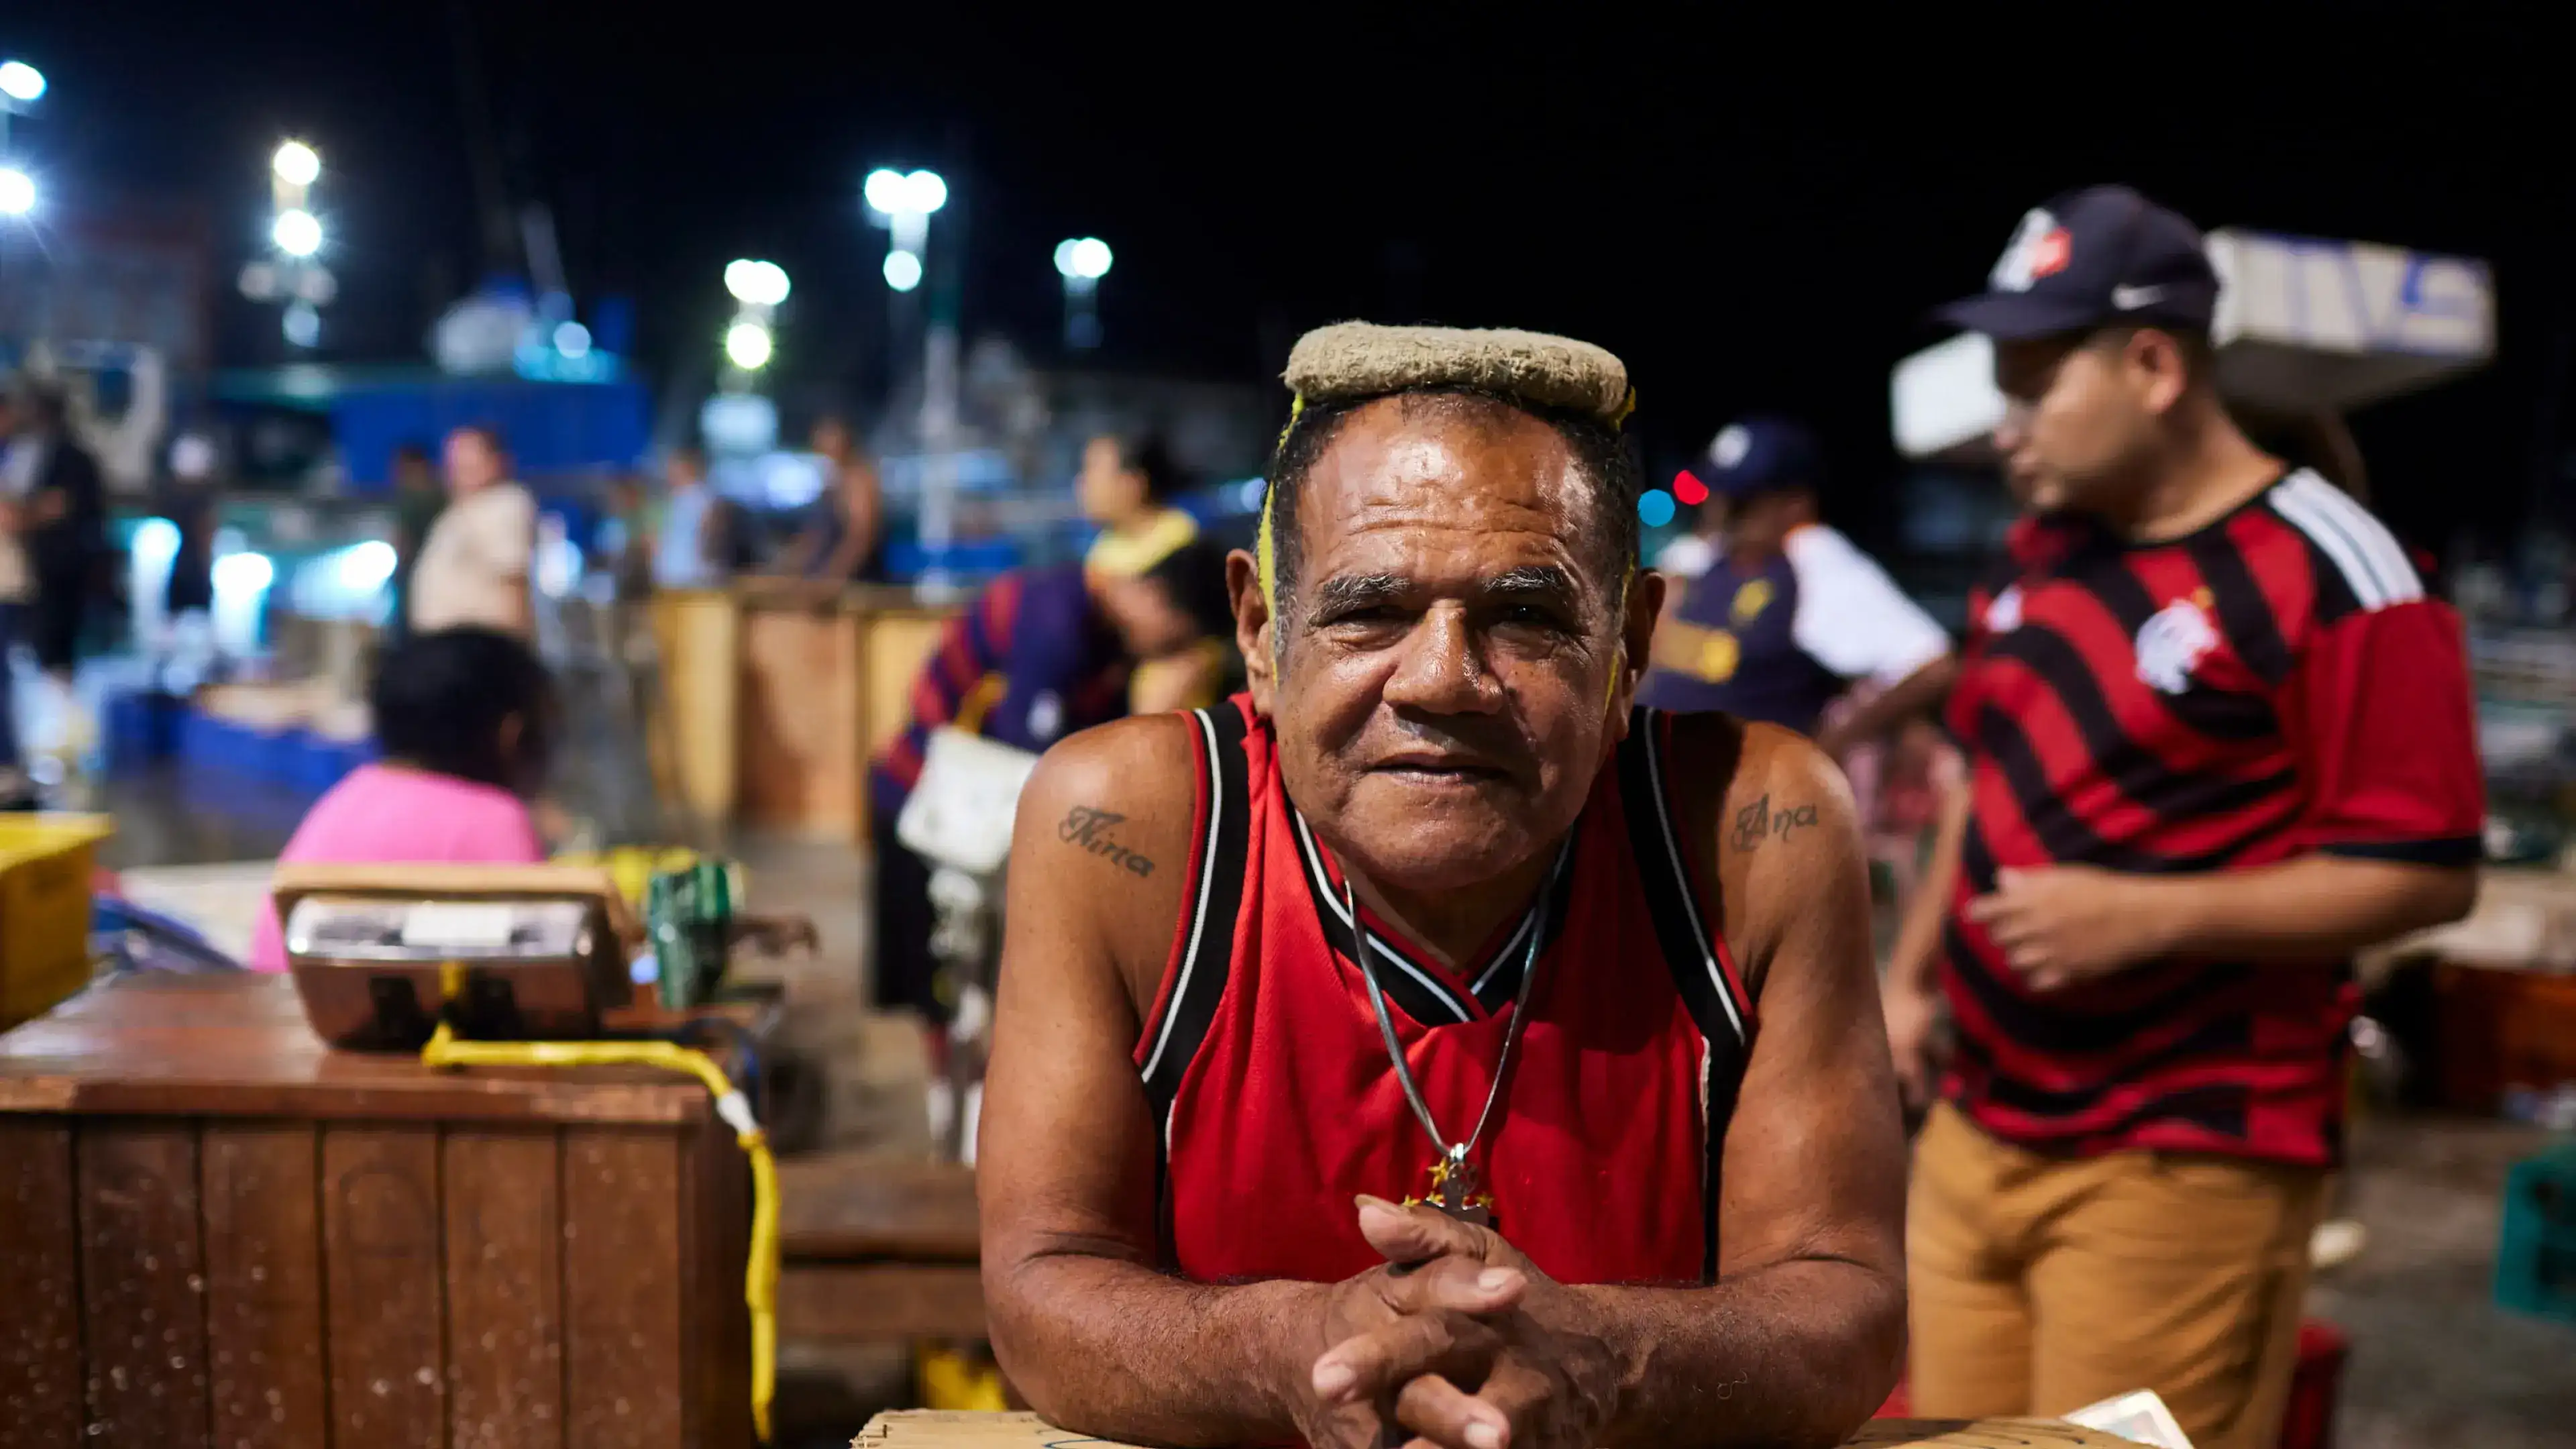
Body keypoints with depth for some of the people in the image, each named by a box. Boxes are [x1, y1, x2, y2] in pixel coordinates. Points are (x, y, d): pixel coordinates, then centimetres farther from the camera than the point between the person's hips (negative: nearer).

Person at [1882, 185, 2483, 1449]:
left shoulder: (2329, 575, -12)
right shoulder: (2038, 551, 12)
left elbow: (2426, 871, -14)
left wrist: (2147, 917, -22)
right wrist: (1911, 978, 16)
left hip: (2181, 1164, -7)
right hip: (1975, 1131, 7)